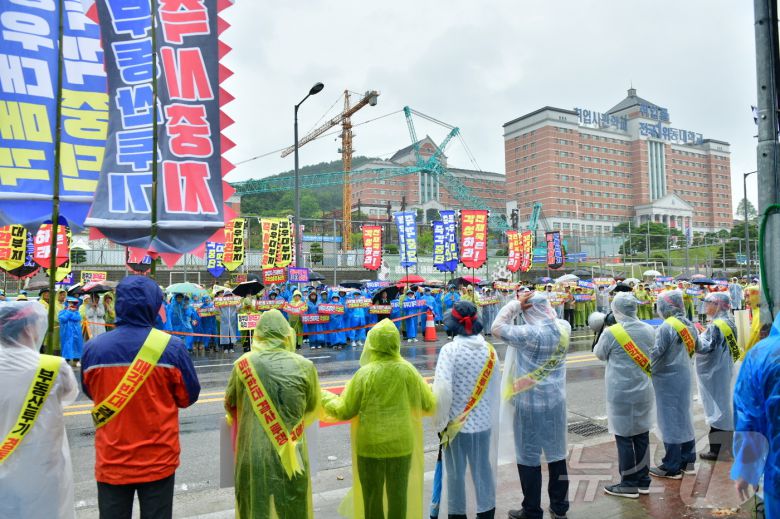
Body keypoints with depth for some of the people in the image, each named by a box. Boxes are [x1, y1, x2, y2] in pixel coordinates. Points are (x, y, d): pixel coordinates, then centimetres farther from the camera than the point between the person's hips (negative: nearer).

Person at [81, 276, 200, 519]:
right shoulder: (171, 347, -16)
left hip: (111, 462, 2)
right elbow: (188, 397, -4)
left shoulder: (94, 348, -10)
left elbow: (91, 392, 8)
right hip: (158, 461, -1)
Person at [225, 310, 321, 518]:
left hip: (253, 452, 1)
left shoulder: (244, 364, -7)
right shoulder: (304, 366, -8)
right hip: (291, 454, 0)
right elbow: (314, 407, 5)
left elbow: (229, 403, 8)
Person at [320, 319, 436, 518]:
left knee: (372, 499, 15)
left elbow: (344, 411, -9)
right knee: (398, 497, 17)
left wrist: (325, 397, 9)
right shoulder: (407, 370, -9)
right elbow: (429, 405, -1)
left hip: (370, 446, -2)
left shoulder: (364, 373, -15)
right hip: (401, 446, 2)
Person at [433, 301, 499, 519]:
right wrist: (492, 418, 16)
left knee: (456, 473, 13)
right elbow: (495, 390, 4)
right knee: (483, 469, 17)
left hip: (456, 423, -4)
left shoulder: (450, 350, -17)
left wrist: (440, 422, -11)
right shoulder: (490, 350, -3)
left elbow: (442, 389, -23)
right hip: (484, 421, 4)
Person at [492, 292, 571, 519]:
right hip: (556, 401, 6)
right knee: (557, 454, 18)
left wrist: (515, 304, -13)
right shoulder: (564, 328, -5)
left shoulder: (529, 334, -23)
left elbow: (497, 327, -15)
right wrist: (542, 302, 3)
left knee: (529, 457, 8)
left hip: (530, 403, -6)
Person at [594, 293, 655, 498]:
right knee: (642, 435, 14)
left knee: (624, 437, 5)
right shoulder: (649, 330, -1)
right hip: (643, 391, 5)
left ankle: (629, 484, 13)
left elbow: (599, 354, 1)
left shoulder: (611, 333, -16)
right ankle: (643, 481, 25)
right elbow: (651, 355, 14)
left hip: (621, 393, -5)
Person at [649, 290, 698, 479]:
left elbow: (656, 353, -22)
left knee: (670, 420, 0)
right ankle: (687, 460, 27)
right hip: (684, 376, 8)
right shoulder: (688, 324, 3)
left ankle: (672, 467, 7)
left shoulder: (666, 327, -21)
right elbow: (696, 347, 14)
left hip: (668, 378, -8)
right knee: (683, 416, 17)